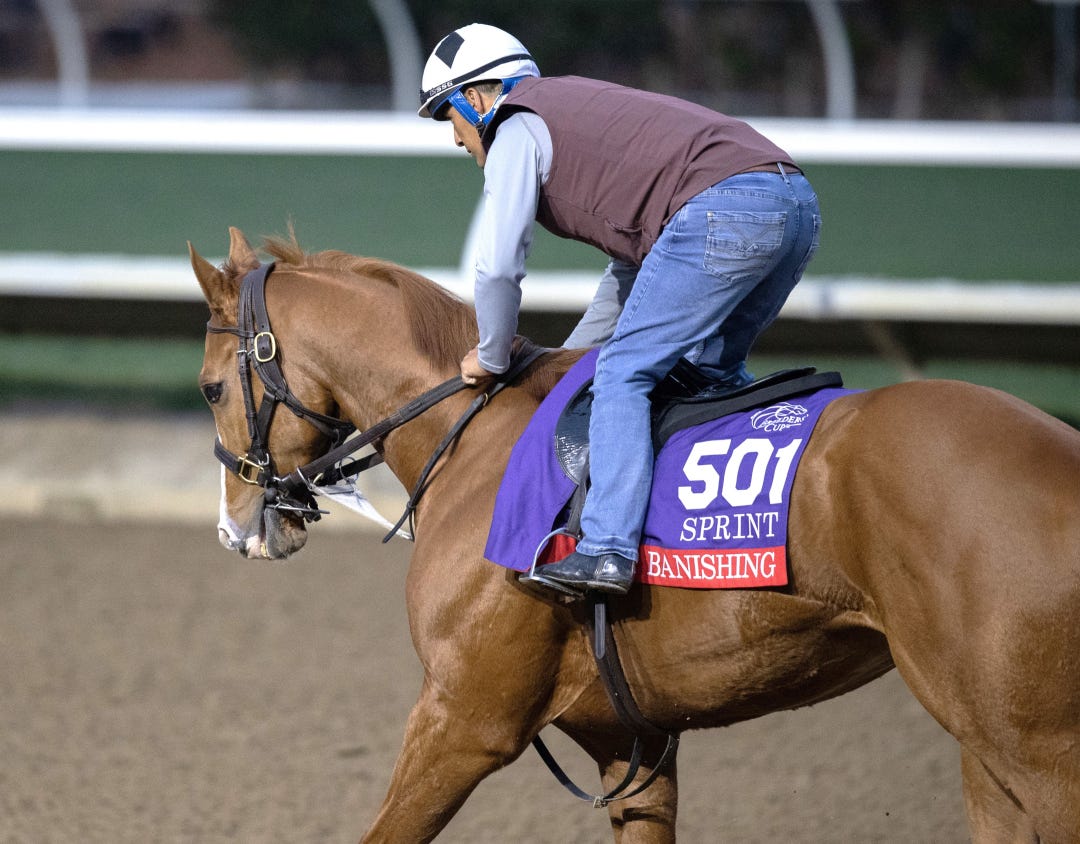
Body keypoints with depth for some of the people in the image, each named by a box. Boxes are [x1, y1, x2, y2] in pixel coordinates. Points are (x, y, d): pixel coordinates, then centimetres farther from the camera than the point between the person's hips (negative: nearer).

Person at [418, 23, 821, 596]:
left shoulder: (515, 129, 9)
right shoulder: (576, 110, 36)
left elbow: (498, 266, 0)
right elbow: (636, 262, 41)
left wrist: (493, 360, 17)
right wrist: (564, 362, 41)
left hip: (725, 207, -9)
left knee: (623, 373, -6)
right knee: (714, 369, 25)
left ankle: (607, 549, -17)